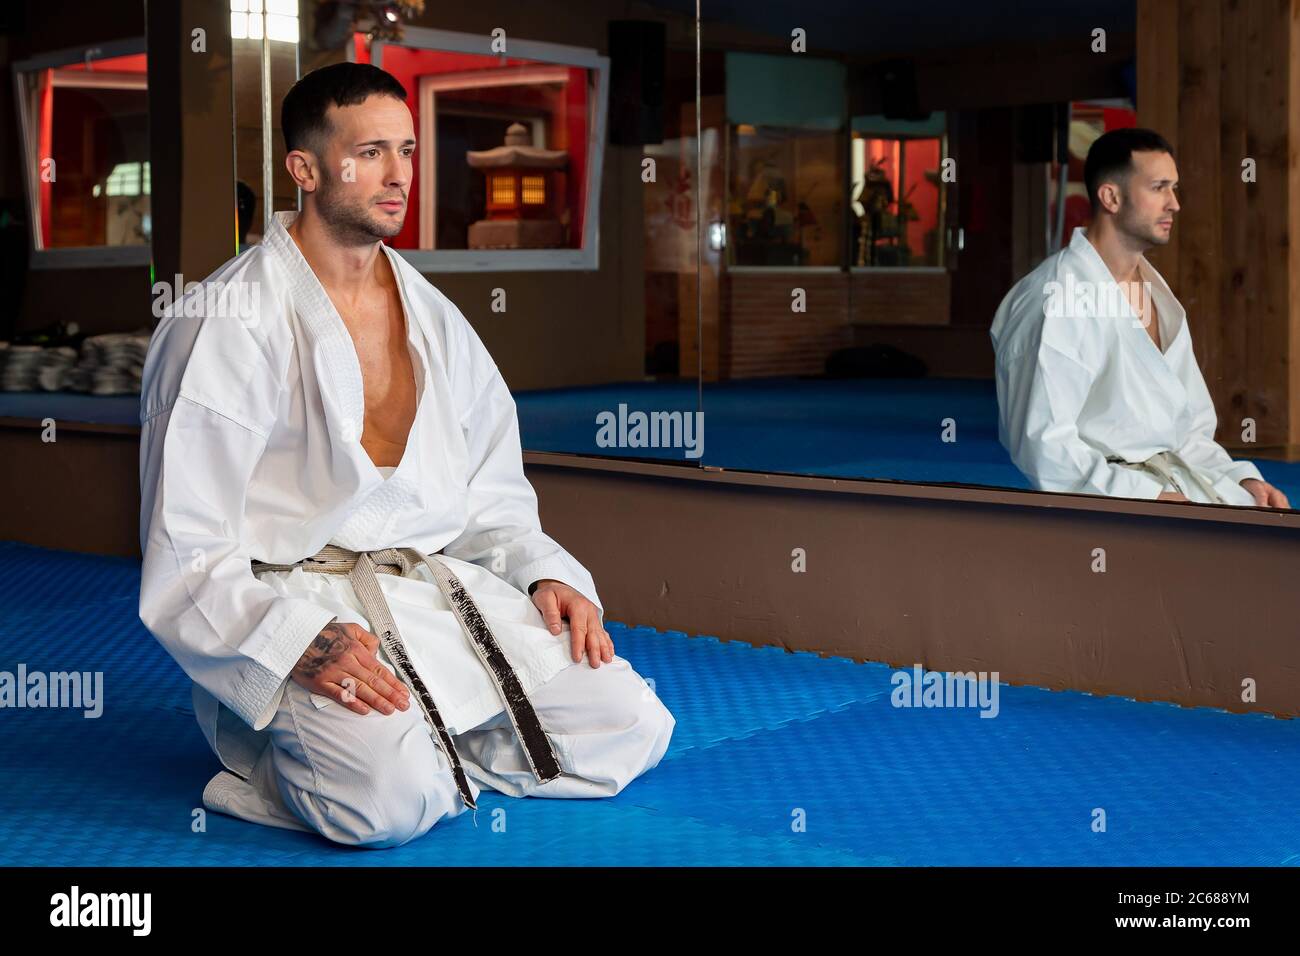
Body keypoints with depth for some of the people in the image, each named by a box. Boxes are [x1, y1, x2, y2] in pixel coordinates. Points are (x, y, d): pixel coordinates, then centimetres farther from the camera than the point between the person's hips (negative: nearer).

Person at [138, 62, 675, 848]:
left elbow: (490, 495, 20)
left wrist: (546, 573, 1)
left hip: (441, 589, 7)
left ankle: (419, 746, 4)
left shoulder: (434, 318, 14)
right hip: (292, 601, -6)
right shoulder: (227, 326, -8)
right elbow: (188, 555, -12)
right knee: (392, 801, -31)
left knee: (634, 729, -6)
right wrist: (301, 641, -27)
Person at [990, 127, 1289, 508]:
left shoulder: (1157, 295, 16)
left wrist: (1242, 478, 2)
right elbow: (1042, 446, -19)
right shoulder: (1056, 298, -13)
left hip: (1176, 481, 8)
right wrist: (1149, 497, -21)